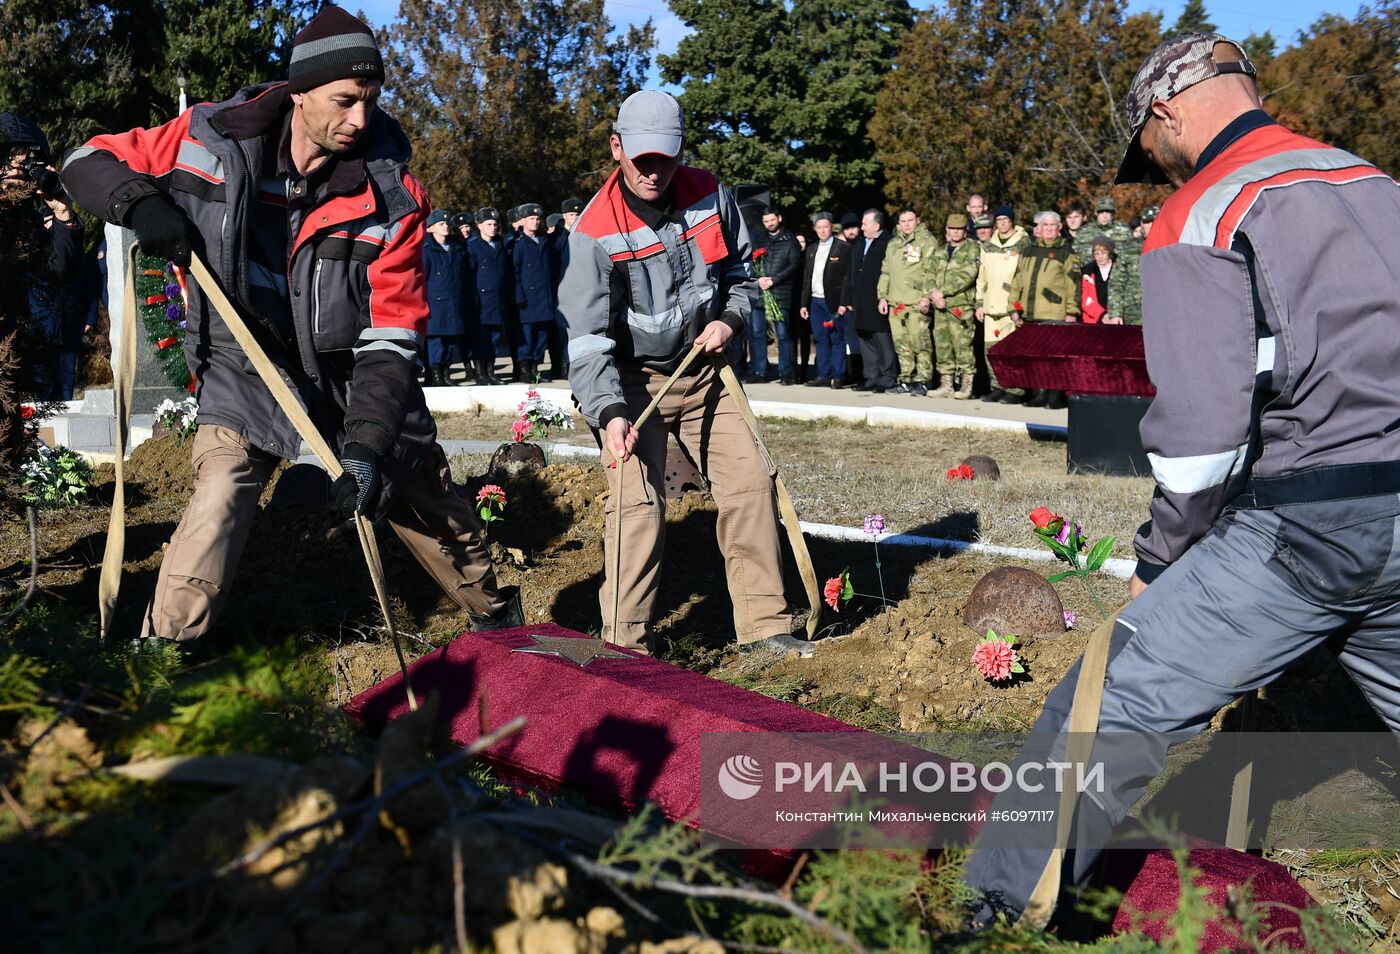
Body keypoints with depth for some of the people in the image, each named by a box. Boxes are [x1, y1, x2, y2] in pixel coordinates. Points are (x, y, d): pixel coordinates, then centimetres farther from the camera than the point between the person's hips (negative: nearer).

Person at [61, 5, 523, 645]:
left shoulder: (390, 193, -16)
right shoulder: (212, 139, -14)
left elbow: (392, 336, -17)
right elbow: (90, 161, 0)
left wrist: (369, 442, -28)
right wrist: (140, 204, -24)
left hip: (355, 383, 1)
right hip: (244, 381, 0)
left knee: (444, 527, 14)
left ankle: (502, 629, 38)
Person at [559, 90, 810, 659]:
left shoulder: (709, 195, -5)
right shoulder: (596, 230, -19)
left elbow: (740, 268, 13)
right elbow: (587, 335, -24)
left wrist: (730, 318, -7)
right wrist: (610, 414, -36)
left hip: (704, 372, 5)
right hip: (633, 381, -4)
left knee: (750, 481, -1)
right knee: (638, 505, -16)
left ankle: (764, 627, 10)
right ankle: (624, 647, -4)